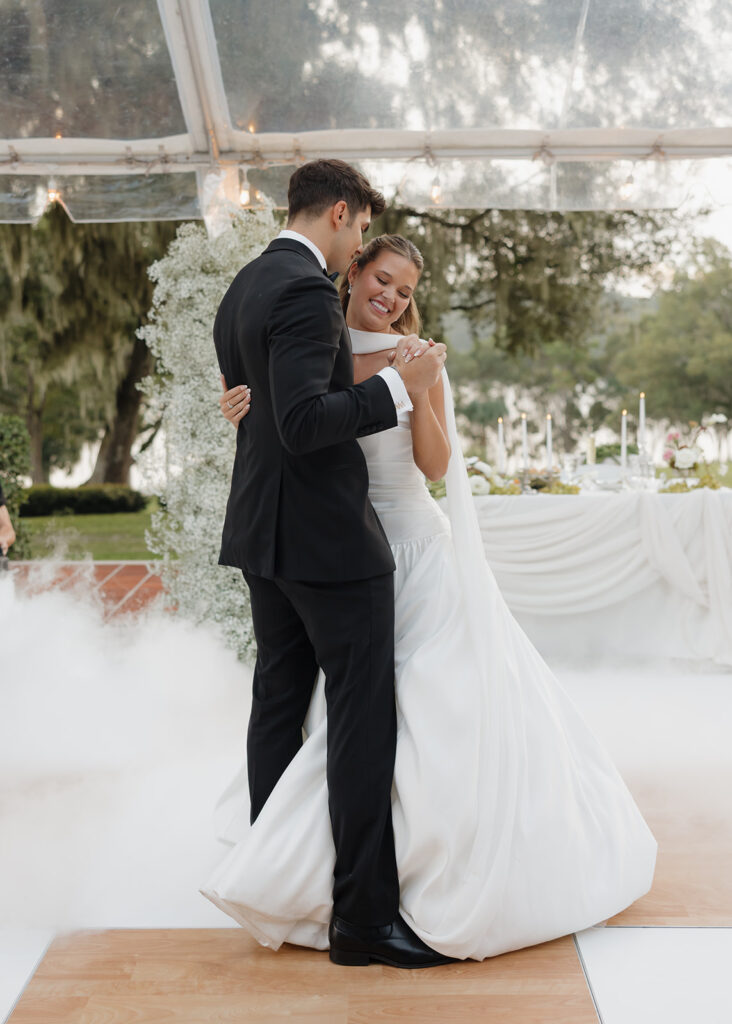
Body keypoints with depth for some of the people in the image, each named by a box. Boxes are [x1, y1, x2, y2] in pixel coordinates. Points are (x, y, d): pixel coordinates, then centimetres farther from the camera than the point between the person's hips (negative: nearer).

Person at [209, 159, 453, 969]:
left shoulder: (243, 289, 14)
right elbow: (304, 422, -26)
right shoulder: (306, 291, -17)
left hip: (263, 532, 10)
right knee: (364, 716, -4)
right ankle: (364, 915, 1)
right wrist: (396, 386, -20)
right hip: (327, 534, -10)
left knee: (279, 702, 16)